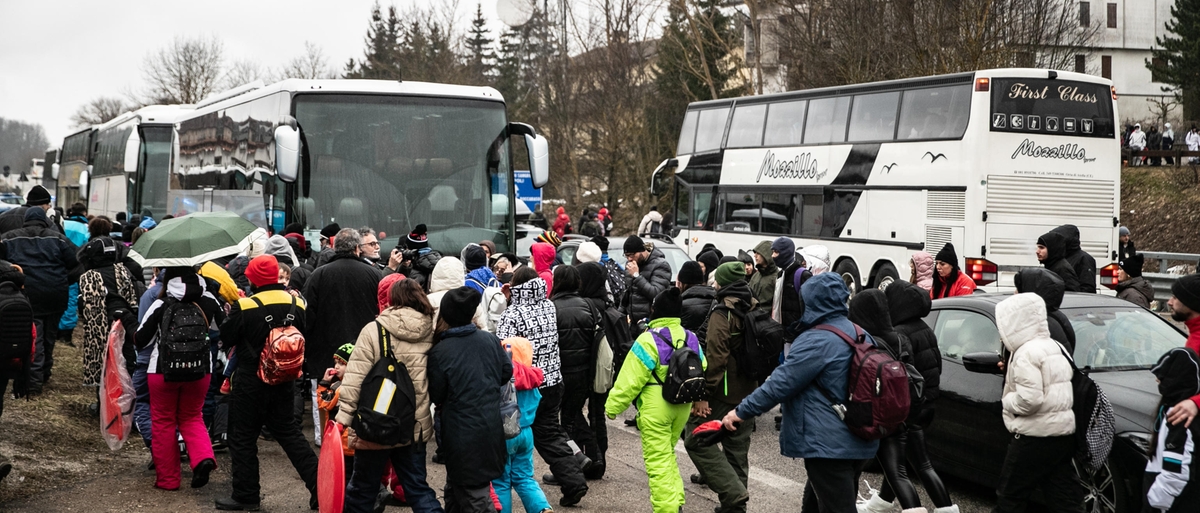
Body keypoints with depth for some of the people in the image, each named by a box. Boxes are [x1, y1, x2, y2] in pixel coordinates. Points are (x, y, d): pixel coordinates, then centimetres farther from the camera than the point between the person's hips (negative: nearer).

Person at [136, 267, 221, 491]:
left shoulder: (160, 305, -11)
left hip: (163, 371, -3)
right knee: (192, 417, 19)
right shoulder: (208, 301, -3)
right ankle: (203, 457, -7)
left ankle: (167, 478, 16)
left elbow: (141, 341, -6)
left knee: (163, 422, 12)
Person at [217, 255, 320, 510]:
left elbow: (226, 338, -7)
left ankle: (245, 496, 14)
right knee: (289, 433, 15)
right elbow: (306, 339, 5)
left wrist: (232, 314, 8)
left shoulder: (244, 307, -17)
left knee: (243, 438, 8)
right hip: (284, 381, 5)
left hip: (250, 382, -5)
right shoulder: (297, 304, -3)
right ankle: (319, 486, 11)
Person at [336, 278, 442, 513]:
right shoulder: (431, 332, 1)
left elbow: (354, 379, -14)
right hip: (415, 427, 4)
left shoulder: (373, 330, -10)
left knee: (362, 490, 12)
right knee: (418, 488, 14)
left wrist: (342, 418, -11)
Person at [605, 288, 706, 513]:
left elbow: (631, 378, -15)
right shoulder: (690, 338, 4)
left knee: (658, 460, 0)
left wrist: (613, 406, -5)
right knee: (667, 454, 22)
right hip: (682, 407, 7)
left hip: (655, 408, -7)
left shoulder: (649, 339, -15)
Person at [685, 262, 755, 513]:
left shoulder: (722, 314, -15)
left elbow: (715, 357, -22)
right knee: (737, 448, 14)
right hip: (748, 392, 8)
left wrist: (704, 393, -21)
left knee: (696, 439, -2)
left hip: (723, 391, -8)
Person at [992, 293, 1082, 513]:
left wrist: (1006, 400, -6)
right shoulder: (1055, 347, 14)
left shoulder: (1026, 353, -16)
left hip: (1035, 437, -9)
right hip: (1064, 432, 9)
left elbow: (1029, 399, -24)